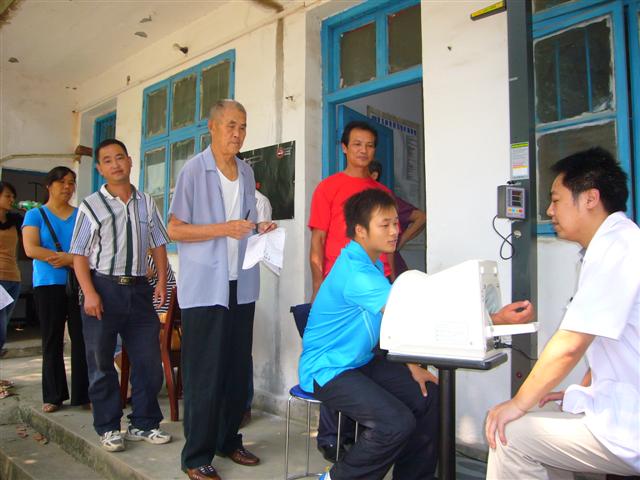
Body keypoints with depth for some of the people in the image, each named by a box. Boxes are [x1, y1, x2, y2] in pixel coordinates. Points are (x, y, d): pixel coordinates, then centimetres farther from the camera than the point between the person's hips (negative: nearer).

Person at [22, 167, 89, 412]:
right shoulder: (36, 215, 7)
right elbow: (31, 249, -7)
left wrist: (64, 258, -12)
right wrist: (73, 259, -11)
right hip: (48, 284, -1)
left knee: (81, 338, -2)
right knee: (52, 340, 5)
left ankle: (83, 393, 4)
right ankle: (53, 396, 15)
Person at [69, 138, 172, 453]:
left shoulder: (146, 203, 8)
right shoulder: (91, 206, -1)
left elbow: (158, 245, 11)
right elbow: (79, 254, -3)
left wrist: (161, 281, 0)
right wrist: (89, 293, -13)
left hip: (138, 288, 3)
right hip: (103, 287, -2)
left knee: (148, 360, 6)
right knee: (101, 362, 7)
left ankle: (142, 424, 22)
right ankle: (108, 427, 23)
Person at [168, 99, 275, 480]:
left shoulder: (247, 172, 13)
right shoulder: (194, 170, -6)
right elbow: (175, 229, -9)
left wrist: (260, 229, 2)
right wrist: (224, 228, -18)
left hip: (241, 284, 6)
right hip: (205, 287, -6)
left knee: (238, 369, 12)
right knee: (205, 373, -1)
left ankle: (229, 440, 28)